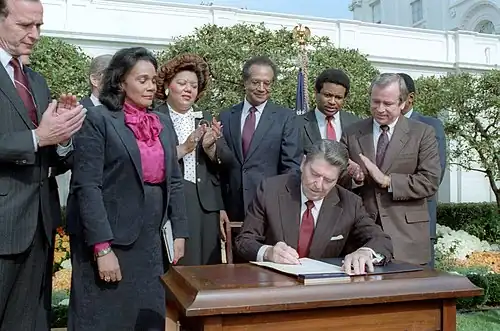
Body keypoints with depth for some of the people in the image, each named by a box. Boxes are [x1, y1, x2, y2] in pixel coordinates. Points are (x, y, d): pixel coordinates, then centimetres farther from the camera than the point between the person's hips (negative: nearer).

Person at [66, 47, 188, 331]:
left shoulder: (162, 123, 11)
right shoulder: (98, 120, -8)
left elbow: (174, 181, 13)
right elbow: (87, 186, -14)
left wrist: (180, 233, 5)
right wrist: (102, 248, -19)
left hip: (150, 241, 6)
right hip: (108, 240, -5)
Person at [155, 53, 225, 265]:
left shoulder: (206, 120, 14)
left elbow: (221, 167, 11)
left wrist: (210, 148, -8)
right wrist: (183, 149, -17)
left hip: (205, 206, 4)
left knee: (207, 269, 4)